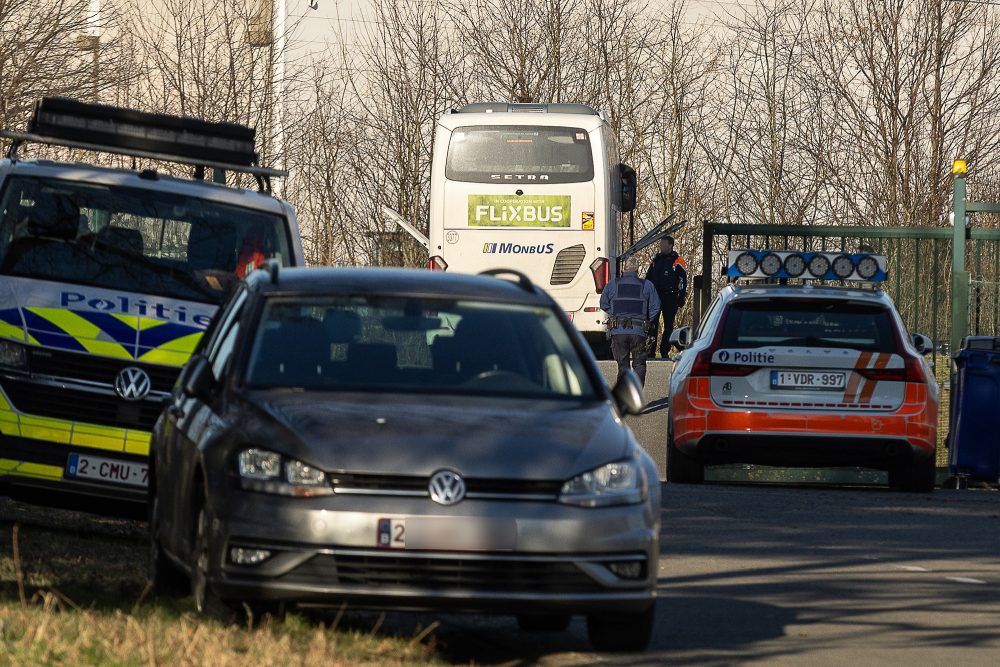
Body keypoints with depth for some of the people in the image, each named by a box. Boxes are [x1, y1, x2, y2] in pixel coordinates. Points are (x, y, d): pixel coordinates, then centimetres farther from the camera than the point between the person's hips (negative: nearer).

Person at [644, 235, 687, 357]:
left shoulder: (678, 262, -1)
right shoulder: (656, 260, 14)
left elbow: (683, 281, -3)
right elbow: (648, 278, 20)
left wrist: (681, 298, -9)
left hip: (670, 298, -4)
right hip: (654, 297, 4)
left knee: (668, 326, 0)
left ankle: (664, 351, 5)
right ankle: (650, 350, 5)